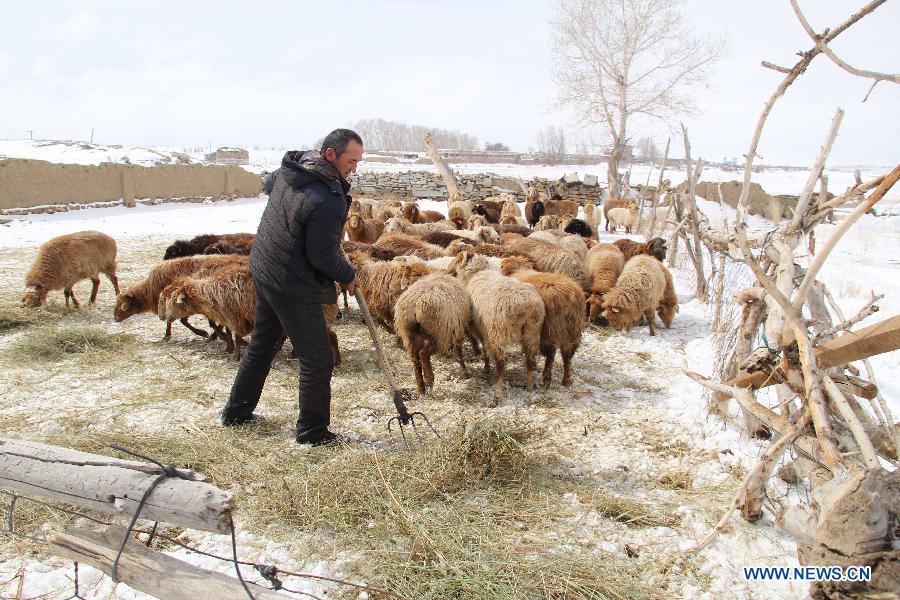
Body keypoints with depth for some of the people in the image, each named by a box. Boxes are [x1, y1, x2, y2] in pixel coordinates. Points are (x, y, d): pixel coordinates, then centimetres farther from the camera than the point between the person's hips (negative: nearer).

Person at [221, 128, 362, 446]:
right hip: (293, 286, -10)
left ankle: (236, 411, 40)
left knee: (261, 344, 25)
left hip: (263, 269, 10)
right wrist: (348, 276, -4)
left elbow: (268, 184, 23)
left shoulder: (290, 167, 0)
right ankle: (312, 431, 18)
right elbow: (323, 257, -23)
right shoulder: (326, 201, -29)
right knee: (317, 359, 4)